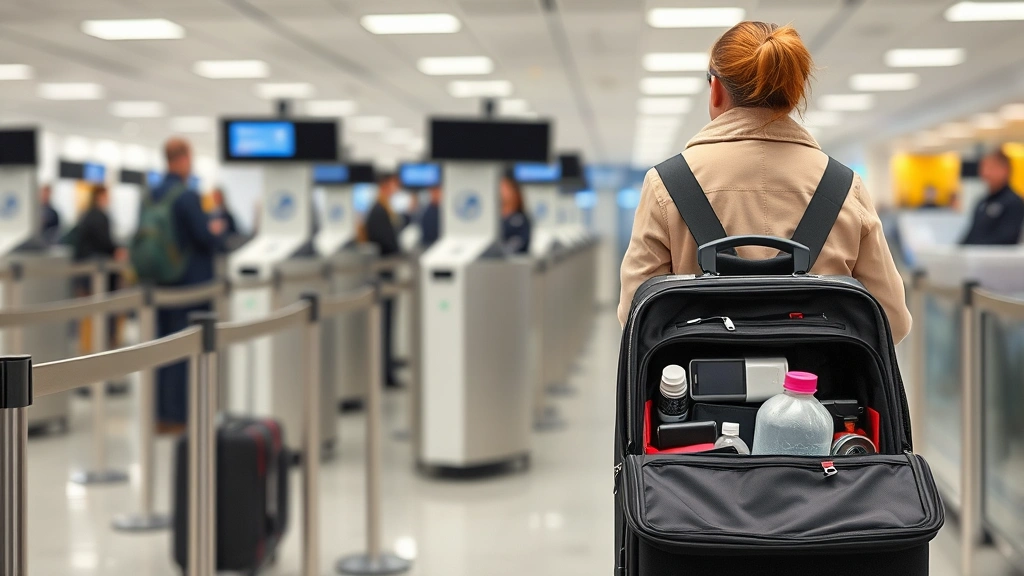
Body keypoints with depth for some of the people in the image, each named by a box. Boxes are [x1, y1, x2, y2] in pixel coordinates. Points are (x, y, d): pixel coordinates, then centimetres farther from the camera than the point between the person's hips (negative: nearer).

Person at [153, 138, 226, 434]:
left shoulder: (151, 195, 5)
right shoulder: (188, 196, -17)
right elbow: (206, 237, -17)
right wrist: (217, 230, 6)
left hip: (160, 283, 7)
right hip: (190, 283, -7)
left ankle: (161, 414, 17)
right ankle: (179, 416, 3)